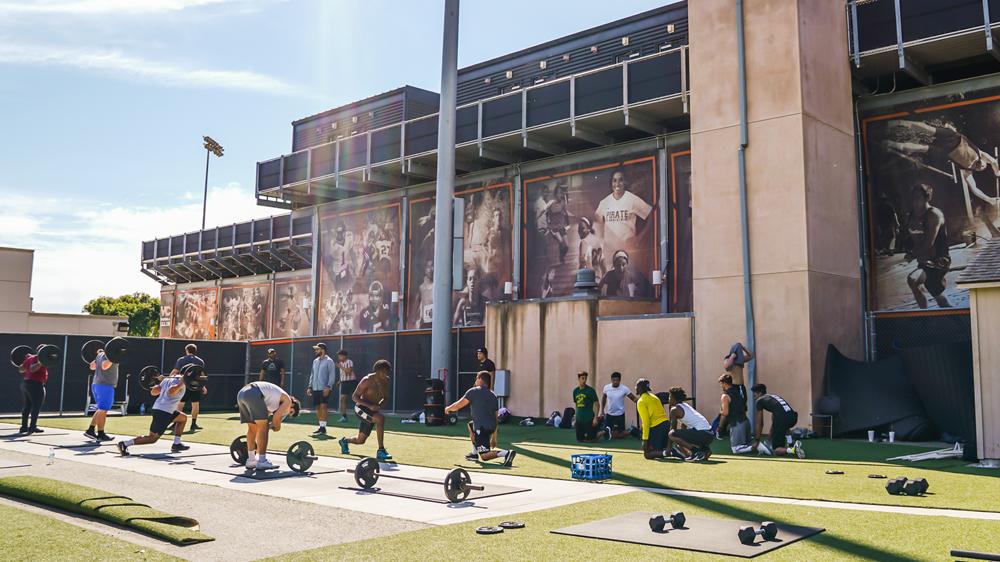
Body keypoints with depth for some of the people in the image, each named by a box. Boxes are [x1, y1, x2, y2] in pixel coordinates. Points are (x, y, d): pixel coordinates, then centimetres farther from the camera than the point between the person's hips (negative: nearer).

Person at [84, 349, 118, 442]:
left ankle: (90, 430, 16)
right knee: (103, 410, -5)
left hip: (96, 385, 9)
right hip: (105, 386, -9)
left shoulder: (100, 355, 14)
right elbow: (104, 366, -30)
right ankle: (101, 434, -1)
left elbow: (92, 366, 22)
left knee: (101, 409, 18)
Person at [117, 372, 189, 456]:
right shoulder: (179, 380, -10)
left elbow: (153, 391, 18)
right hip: (164, 411, -10)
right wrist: (181, 383, -25)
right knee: (152, 438, -8)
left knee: (183, 418, 25)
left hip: (158, 408, 10)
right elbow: (170, 391, -29)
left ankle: (176, 444, 22)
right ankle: (125, 444, -12)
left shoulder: (168, 379, 18)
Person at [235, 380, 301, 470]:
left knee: (252, 428, 19)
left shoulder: (274, 402, 37)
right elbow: (276, 417, -2)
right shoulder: (287, 401, 13)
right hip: (254, 394, -9)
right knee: (263, 428, 0)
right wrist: (276, 427, 19)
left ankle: (251, 460, 23)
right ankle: (262, 462, 1)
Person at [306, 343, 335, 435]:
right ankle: (321, 426, 15)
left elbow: (331, 375, -10)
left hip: (324, 389, -7)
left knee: (323, 406, -13)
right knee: (317, 407, 7)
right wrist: (310, 387, 14)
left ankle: (323, 427, -10)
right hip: (315, 389, 7)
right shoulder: (315, 361, 16)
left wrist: (328, 387, -20)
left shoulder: (329, 361, -5)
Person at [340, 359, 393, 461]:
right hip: (361, 408, -7)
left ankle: (345, 441, 48)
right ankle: (381, 451, -30)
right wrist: (370, 406, -30)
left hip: (372, 410, 7)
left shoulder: (386, 381, 0)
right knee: (380, 418, -35)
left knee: (360, 440, 14)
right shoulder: (367, 380, -19)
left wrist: (379, 405, -11)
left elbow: (386, 397, 11)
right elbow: (355, 397, -18)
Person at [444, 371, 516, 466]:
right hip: (492, 426, 8)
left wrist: (448, 408, 20)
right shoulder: (493, 395, 18)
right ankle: (474, 454, 35)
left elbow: (459, 405, -3)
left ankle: (506, 453, -28)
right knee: (470, 425, 35)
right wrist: (494, 438, 25)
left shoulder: (474, 391, -2)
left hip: (482, 428, -8)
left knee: (484, 457, -6)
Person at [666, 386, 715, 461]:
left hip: (702, 434, -9)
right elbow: (683, 427, 33)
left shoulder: (675, 409, -1)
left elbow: (673, 429, 1)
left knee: (671, 435, -15)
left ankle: (695, 451, -15)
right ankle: (705, 450, 11)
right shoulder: (685, 405, 24)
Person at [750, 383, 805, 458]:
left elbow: (760, 424, 15)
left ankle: (793, 450, -24)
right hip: (793, 416, 7)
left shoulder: (759, 401, 14)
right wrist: (769, 438, 42)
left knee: (776, 450, 5)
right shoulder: (773, 397, 34)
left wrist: (756, 441, 23)